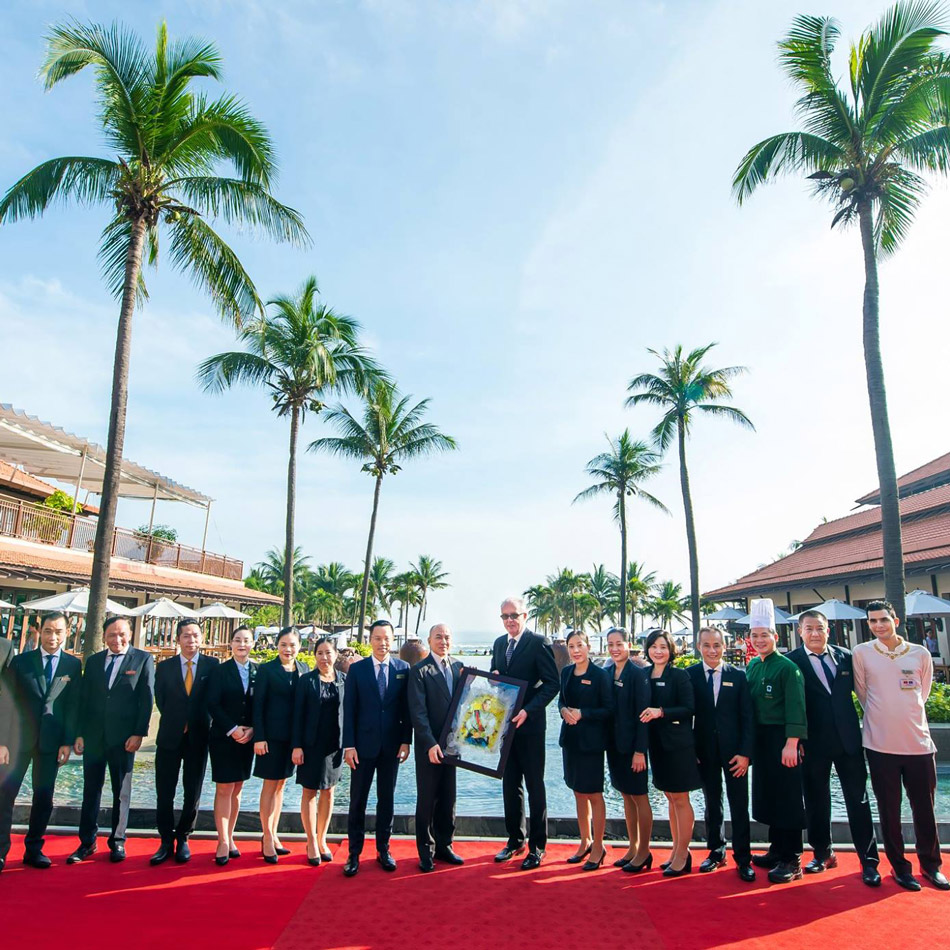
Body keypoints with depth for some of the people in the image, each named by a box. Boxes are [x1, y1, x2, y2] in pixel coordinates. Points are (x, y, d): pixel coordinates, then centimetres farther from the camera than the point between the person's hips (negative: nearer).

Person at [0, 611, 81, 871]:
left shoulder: (73, 665, 2)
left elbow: (73, 705, 1)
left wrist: (68, 742, -4)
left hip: (51, 740, 1)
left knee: (44, 796, 7)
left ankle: (34, 850, 20)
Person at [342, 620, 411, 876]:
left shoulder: (403, 668, 1)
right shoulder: (357, 669, -2)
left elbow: (406, 708, 3)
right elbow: (349, 710, -3)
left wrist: (406, 741, -2)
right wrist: (349, 745, -7)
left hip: (392, 745, 1)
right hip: (363, 744, -1)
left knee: (387, 799, 12)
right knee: (358, 800, 7)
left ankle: (383, 849, 25)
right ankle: (354, 853, 20)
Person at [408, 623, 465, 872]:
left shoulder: (459, 666, 7)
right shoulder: (419, 671, -9)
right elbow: (418, 711, -14)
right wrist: (430, 744, -19)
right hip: (428, 746, -5)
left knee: (448, 798, 15)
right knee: (427, 799, 7)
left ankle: (444, 845, 29)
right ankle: (426, 852, 21)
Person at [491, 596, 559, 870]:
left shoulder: (538, 643, -12)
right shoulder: (499, 644, 10)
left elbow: (552, 683, -15)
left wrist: (528, 710, -23)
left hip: (529, 725, -6)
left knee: (535, 786, 5)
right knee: (510, 785, 16)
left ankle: (537, 847, 17)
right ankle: (515, 840, 30)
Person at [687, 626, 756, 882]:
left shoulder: (738, 675, -2)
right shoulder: (690, 675, -2)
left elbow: (747, 717, -2)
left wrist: (745, 753, -8)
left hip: (734, 750, -1)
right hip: (705, 751, 1)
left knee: (739, 805, 5)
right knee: (712, 803, 13)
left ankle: (743, 858, 17)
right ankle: (716, 851, 27)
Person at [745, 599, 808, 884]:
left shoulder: (787, 667, -12)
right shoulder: (751, 666, 9)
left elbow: (796, 708, -16)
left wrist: (791, 744, -21)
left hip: (782, 740, -7)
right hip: (760, 740, 7)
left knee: (787, 798, 0)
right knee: (766, 794, 15)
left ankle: (792, 860, 10)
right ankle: (776, 850, 29)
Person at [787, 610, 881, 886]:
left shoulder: (845, 657, 4)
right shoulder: (792, 662, -6)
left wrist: (858, 730, 4)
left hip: (848, 739, 2)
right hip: (814, 744, -2)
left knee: (858, 800, 6)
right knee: (816, 802, 11)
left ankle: (868, 860, 17)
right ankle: (822, 853, 28)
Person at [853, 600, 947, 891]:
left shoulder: (920, 654, 0)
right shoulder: (861, 653, -5)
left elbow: (922, 694, 13)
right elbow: (862, 693, 5)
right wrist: (883, 717, 9)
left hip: (919, 742, 2)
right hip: (880, 744, -1)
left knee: (925, 809, 12)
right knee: (889, 810, 8)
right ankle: (899, 866, 24)